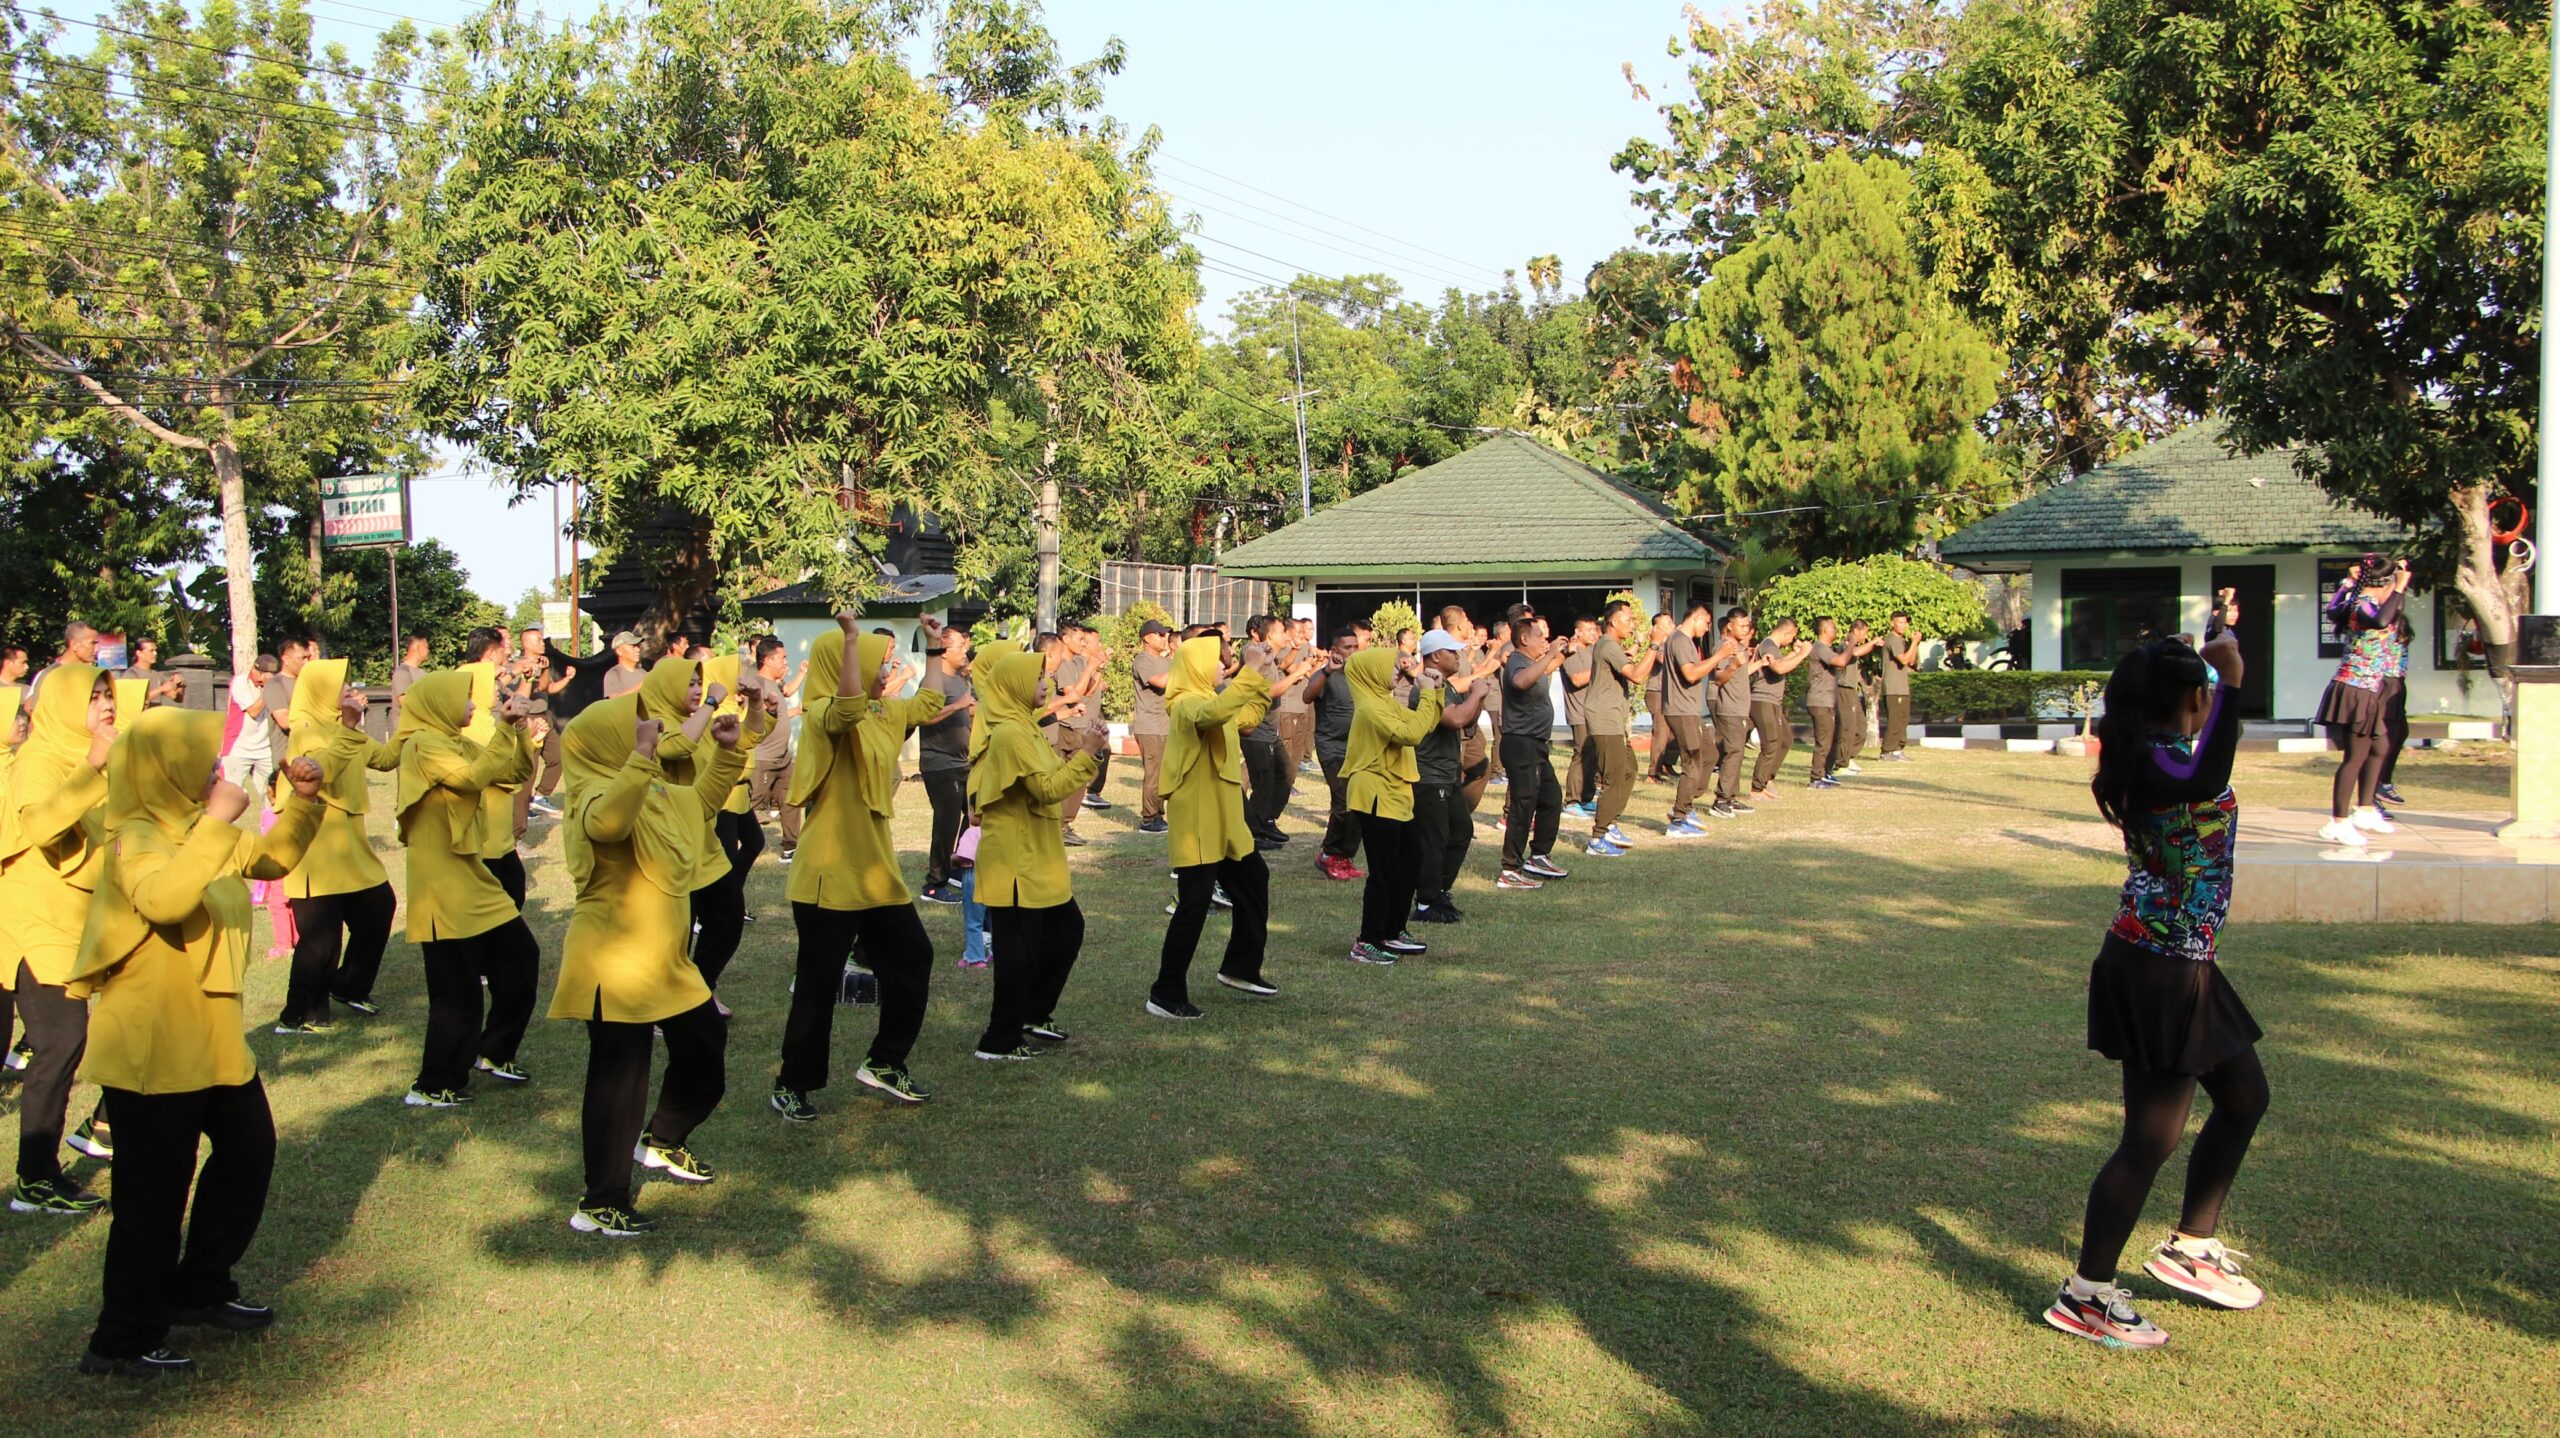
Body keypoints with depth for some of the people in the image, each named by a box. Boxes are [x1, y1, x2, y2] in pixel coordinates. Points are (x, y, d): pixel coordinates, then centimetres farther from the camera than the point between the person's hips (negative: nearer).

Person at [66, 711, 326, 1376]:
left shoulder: (199, 831, 8)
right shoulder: (138, 839, -19)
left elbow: (272, 858, 17)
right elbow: (165, 898, -39)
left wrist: (303, 800, 1)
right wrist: (218, 820, -39)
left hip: (211, 1038, 10)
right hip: (150, 1047, -9)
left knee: (249, 1151, 19)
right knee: (156, 1193, -1)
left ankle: (198, 1290, 33)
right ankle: (121, 1340, 13)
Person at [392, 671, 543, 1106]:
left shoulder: (460, 744, 13)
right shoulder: (423, 744, -13)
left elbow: (519, 772, 11)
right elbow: (473, 777, -28)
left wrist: (518, 729, -3)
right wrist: (505, 728, -23)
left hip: (474, 879, 9)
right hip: (443, 888, -9)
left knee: (521, 960, 14)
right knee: (457, 990, -5)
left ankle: (492, 1053, 28)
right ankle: (434, 1087, 6)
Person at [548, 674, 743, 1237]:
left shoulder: (660, 791, 12)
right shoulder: (596, 794, -18)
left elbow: (701, 802, 30)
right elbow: (608, 821, -42)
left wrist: (727, 751, 18)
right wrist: (643, 759, -47)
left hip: (665, 961, 10)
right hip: (614, 964, -10)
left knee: (706, 1049, 20)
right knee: (619, 1080, -4)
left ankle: (663, 1141, 42)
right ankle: (600, 1205, 7)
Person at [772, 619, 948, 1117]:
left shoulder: (885, 713, 11)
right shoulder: (823, 714, -15)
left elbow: (929, 703, 29)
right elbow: (849, 706, -39)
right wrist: (851, 638, -32)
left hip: (877, 872, 9)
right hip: (829, 875, -9)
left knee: (912, 959, 13)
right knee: (819, 982, 0)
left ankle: (885, 1064, 26)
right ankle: (792, 1086, 14)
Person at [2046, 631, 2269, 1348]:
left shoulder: (2154, 754, 8)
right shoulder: (2162, 762, -21)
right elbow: (2203, 785, -46)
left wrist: (2190, 665, 35)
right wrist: (2231, 683, -41)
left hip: (2179, 964, 11)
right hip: (2161, 969, -11)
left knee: (2243, 1096, 24)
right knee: (2154, 1135, -4)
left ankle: (2189, 1247, 36)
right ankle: (2085, 1295, 5)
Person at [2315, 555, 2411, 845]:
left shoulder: (2362, 602, 10)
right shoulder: (2363, 605, -18)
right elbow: (2381, 621, -42)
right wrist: (2400, 587, -33)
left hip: (2367, 691, 10)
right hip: (2357, 689, -10)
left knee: (2379, 749, 20)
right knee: (2355, 757, -9)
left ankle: (2365, 811, 29)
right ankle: (2338, 823, -7)